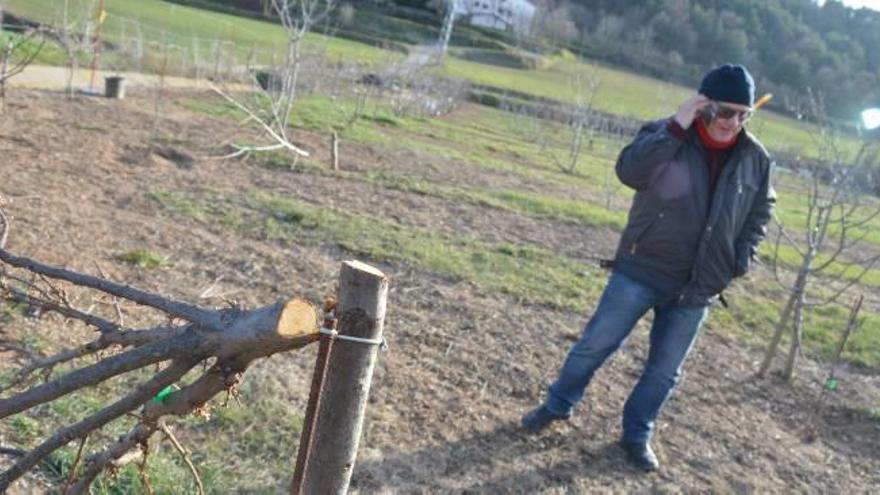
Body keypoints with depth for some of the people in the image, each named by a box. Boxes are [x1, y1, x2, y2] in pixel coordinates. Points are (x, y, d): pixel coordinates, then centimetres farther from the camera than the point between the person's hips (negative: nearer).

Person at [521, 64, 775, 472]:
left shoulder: (756, 160, 0)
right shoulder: (669, 134, -11)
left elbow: (762, 210, 14)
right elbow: (629, 170, -28)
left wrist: (740, 261, 4)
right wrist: (677, 126, -32)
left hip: (699, 287, 3)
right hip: (641, 271, -3)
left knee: (665, 371, 12)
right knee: (596, 344, 6)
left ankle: (637, 435, 30)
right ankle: (558, 405, 27)